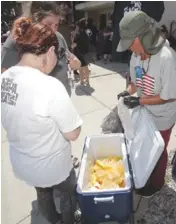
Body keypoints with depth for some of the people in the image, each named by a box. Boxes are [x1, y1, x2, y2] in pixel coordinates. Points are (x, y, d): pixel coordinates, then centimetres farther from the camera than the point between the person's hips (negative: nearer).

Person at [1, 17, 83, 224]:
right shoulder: (50, 86, -33)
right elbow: (72, 134, -23)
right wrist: (65, 115, -6)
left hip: (21, 162, 6)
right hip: (51, 165, -6)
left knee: (43, 194, 32)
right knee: (69, 192, 26)